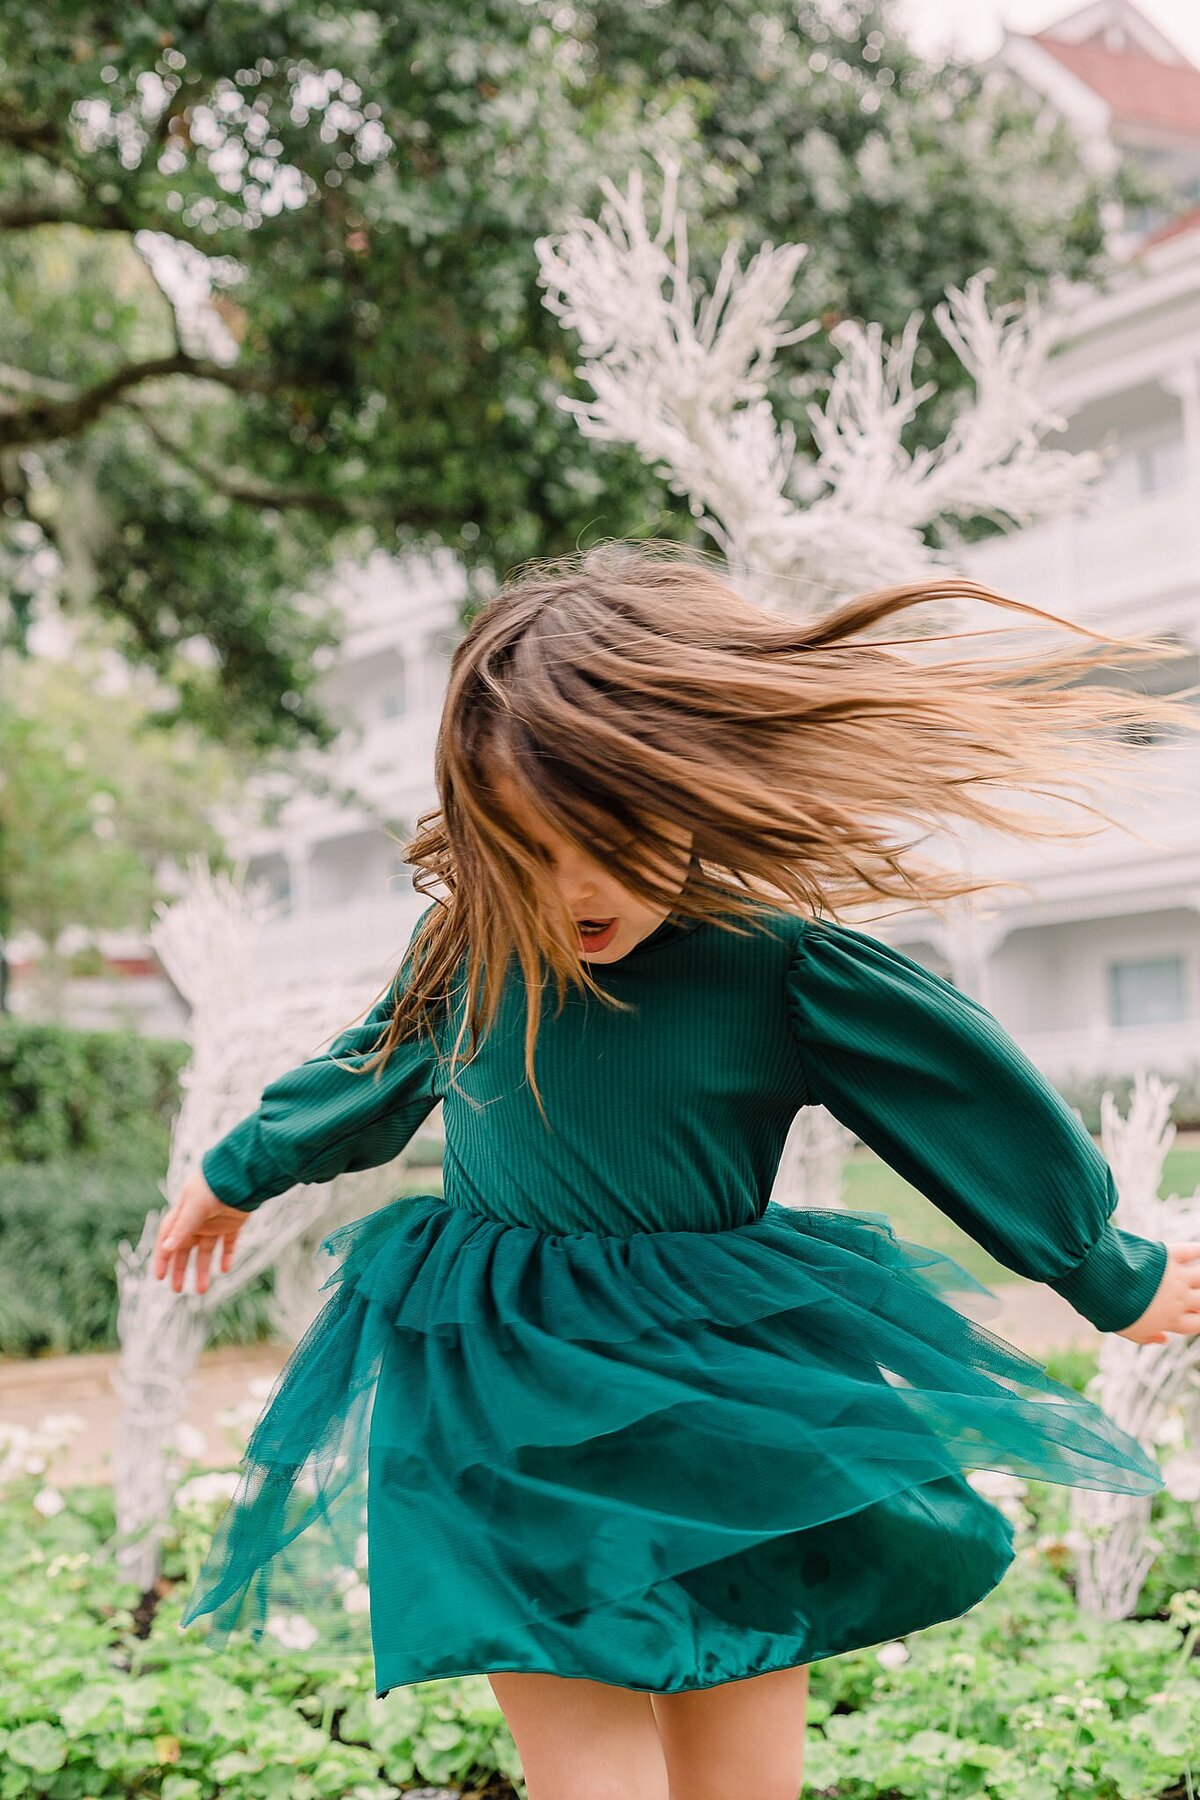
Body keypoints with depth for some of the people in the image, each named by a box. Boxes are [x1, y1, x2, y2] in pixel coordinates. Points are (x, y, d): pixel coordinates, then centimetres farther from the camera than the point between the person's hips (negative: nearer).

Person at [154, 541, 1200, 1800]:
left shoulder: (783, 968, -14)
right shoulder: (470, 951, -5)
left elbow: (978, 1107, -2)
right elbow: (367, 1080, 17)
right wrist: (236, 1175, 33)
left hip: (728, 1419, -1)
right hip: (509, 1414, 1)